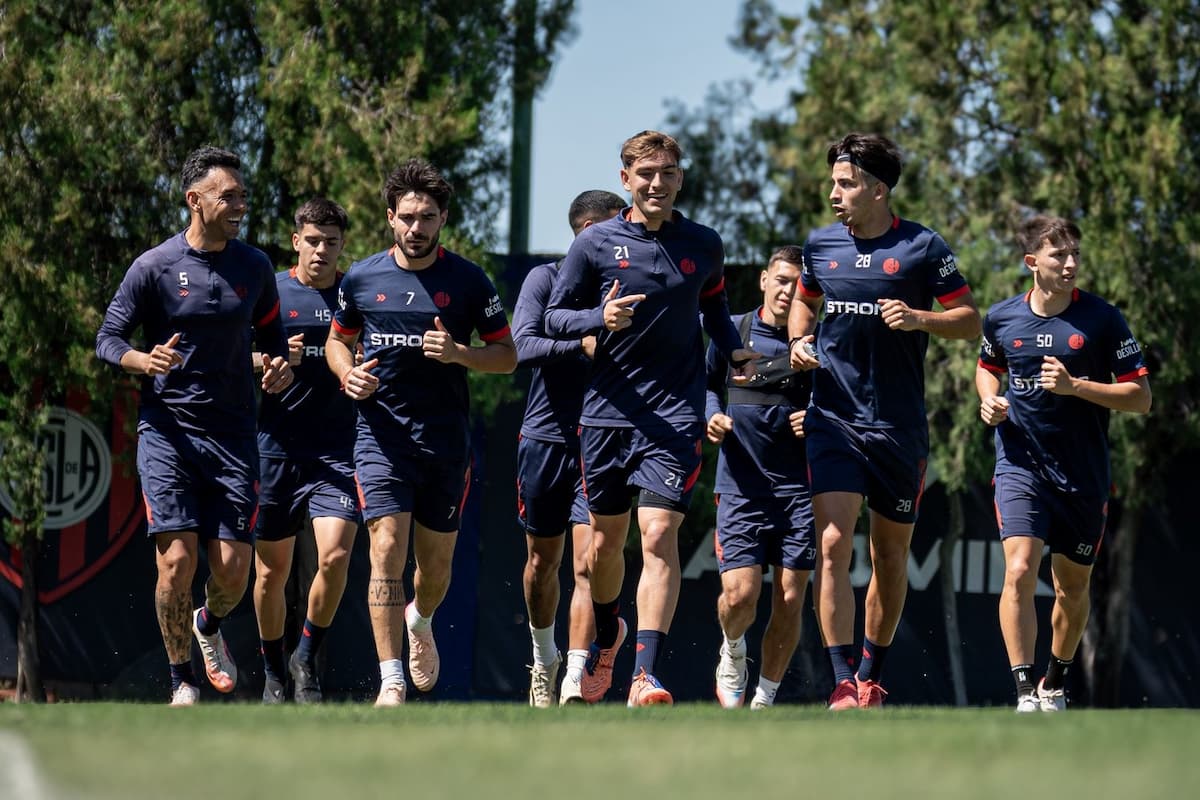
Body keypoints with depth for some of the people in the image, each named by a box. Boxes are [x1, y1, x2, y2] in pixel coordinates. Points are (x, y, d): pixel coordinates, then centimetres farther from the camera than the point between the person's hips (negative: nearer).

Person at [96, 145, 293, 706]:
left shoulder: (254, 267, 8)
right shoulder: (154, 267, -3)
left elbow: (270, 331, 23)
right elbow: (107, 340, 0)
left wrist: (278, 365, 0)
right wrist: (145, 361, -21)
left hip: (233, 433, 3)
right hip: (166, 427, -3)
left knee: (233, 569, -4)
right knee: (176, 557, -13)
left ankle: (208, 627, 32)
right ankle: (181, 679, 5)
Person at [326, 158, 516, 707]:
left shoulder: (469, 281, 0)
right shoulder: (361, 279, 4)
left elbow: (507, 355, 5)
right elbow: (337, 340, 19)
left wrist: (459, 354, -14)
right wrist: (348, 374, -3)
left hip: (446, 441, 1)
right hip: (381, 432, -1)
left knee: (436, 563, 10)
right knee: (387, 551, -15)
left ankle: (420, 622, 46)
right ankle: (391, 683, -16)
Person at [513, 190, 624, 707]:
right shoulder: (545, 280, -1)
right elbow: (522, 346, -15)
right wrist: (582, 344, -30)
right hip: (546, 437, 0)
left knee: (588, 562, -13)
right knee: (542, 563, 12)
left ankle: (574, 682, -17)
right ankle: (544, 657, 36)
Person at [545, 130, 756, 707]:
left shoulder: (704, 246, 5)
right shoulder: (595, 243, 0)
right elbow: (555, 317, 3)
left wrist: (734, 351, 4)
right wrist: (600, 319, -17)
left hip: (675, 413, -1)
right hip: (608, 410, 1)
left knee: (659, 535, -15)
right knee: (606, 539, 12)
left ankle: (646, 675, -21)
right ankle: (606, 637, 42)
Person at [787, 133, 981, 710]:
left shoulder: (923, 248, -3)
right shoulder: (821, 245, 6)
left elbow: (970, 321, 1)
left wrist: (919, 319, -17)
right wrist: (799, 341, 5)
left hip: (900, 426, -1)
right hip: (833, 419, 1)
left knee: (891, 554, 10)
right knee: (832, 544, -15)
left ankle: (872, 677, 26)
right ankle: (843, 683, -16)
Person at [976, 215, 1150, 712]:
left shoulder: (1102, 320, -7)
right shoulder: (1002, 318, 1)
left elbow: (1141, 398, -7)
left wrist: (1074, 387, -19)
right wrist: (989, 400, 1)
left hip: (1084, 475, 0)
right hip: (1020, 463, 0)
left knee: (1073, 586, 11)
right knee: (1019, 571, -20)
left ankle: (1056, 683, 34)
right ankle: (1024, 692, -19)